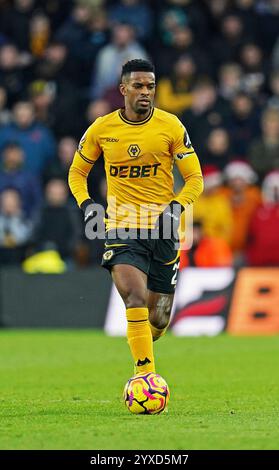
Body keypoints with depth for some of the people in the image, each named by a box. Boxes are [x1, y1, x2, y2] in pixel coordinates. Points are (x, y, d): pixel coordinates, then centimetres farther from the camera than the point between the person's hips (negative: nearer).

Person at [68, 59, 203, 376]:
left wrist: (176, 206, -14)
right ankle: (146, 374, -23)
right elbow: (77, 171, 16)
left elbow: (194, 178, 3)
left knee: (158, 320, 7)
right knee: (136, 299, -26)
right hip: (122, 229, -1)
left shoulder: (170, 126, -1)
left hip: (163, 230, 1)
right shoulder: (102, 129, 2)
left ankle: (140, 352, 40)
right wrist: (85, 204, -2)